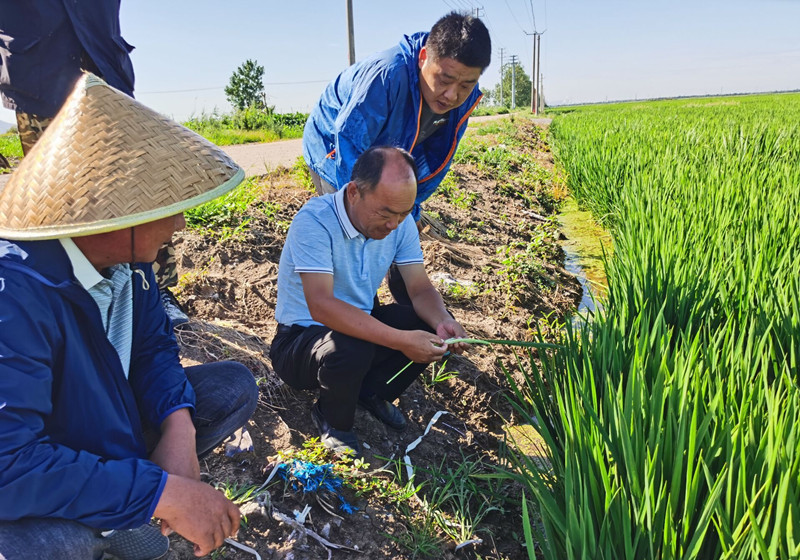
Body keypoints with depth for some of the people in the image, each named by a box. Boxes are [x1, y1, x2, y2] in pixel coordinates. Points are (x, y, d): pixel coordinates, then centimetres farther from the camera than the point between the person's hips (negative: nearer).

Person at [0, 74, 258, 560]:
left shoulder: (128, 260, -11)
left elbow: (154, 346, 0)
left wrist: (180, 428, -19)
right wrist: (165, 494, -36)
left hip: (116, 429, 7)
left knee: (235, 386, 3)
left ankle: (120, 514, 4)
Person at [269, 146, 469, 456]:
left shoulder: (400, 223, -8)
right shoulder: (314, 221, -28)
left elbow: (421, 290, -6)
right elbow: (321, 306, -38)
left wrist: (443, 322, -30)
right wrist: (400, 340, -44)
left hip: (361, 324, 6)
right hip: (301, 336, -6)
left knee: (435, 328, -13)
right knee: (351, 349, -37)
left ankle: (373, 393, 11)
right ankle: (333, 422, -2)